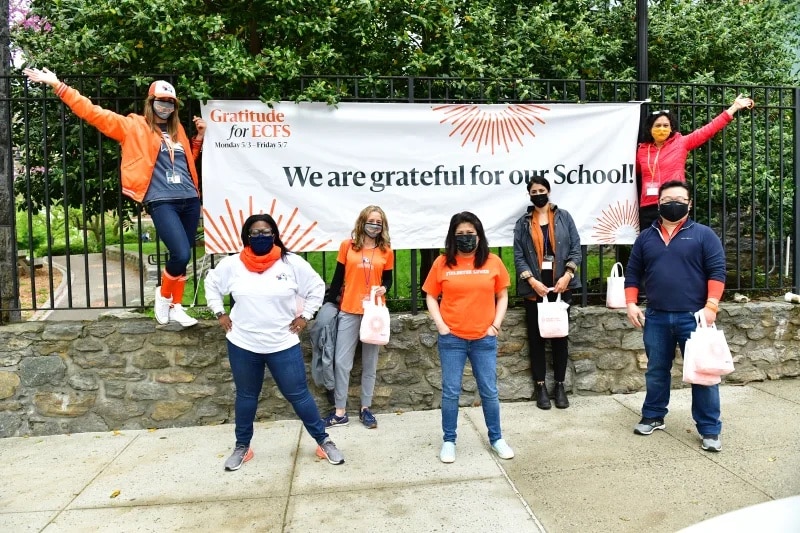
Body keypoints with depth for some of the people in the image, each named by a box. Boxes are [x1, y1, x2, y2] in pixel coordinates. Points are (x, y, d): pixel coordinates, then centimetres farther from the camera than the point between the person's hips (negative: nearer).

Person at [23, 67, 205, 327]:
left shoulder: (177, 130, 19)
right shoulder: (133, 126, 6)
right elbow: (94, 113, 1)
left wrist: (199, 137, 18)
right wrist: (57, 85, -2)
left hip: (190, 200, 5)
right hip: (161, 202, -5)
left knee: (183, 256, 7)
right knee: (180, 255, -17)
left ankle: (176, 306, 21)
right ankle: (163, 295, 11)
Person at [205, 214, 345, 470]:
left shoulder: (291, 263, -8)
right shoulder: (232, 265, -4)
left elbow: (317, 287, 4)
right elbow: (211, 283, 14)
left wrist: (304, 316, -1)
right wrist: (220, 313, 6)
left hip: (283, 345, -2)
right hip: (242, 345, 2)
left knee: (299, 395, 4)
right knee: (246, 397, 17)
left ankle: (324, 441, 19)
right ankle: (242, 446, 35)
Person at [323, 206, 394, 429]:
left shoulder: (386, 251, 2)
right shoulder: (347, 246, 0)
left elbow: (388, 279, 10)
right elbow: (338, 278, 4)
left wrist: (384, 288, -12)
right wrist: (328, 304, 5)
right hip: (349, 311, -1)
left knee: (370, 363, 10)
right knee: (341, 361, 0)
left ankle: (366, 408, 23)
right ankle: (340, 412, 12)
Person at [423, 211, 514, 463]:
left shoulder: (493, 262, 0)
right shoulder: (442, 263, -2)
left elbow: (502, 296, 8)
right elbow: (431, 297, 4)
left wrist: (496, 325, -2)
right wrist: (440, 325, -6)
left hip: (484, 339, 1)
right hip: (451, 338, -1)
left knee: (489, 391, 11)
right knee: (450, 392, 7)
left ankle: (496, 439, 29)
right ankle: (449, 441, 23)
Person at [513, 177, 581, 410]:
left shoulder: (564, 217, 5)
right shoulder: (523, 223, 5)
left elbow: (575, 248, 2)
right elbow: (518, 256, -1)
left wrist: (567, 275, -11)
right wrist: (532, 281, -13)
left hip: (560, 286, 0)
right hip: (534, 288, 0)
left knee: (560, 336, 6)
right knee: (536, 337, 4)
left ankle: (560, 385, 17)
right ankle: (540, 386, 14)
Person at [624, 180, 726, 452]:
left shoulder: (703, 234, 1)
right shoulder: (646, 237, 10)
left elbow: (717, 272, -5)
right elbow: (633, 273, 12)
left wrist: (710, 306, -14)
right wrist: (631, 304, 1)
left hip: (693, 317, -3)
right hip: (656, 318, 3)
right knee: (656, 371, 14)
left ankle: (710, 430, 12)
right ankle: (653, 416, 29)